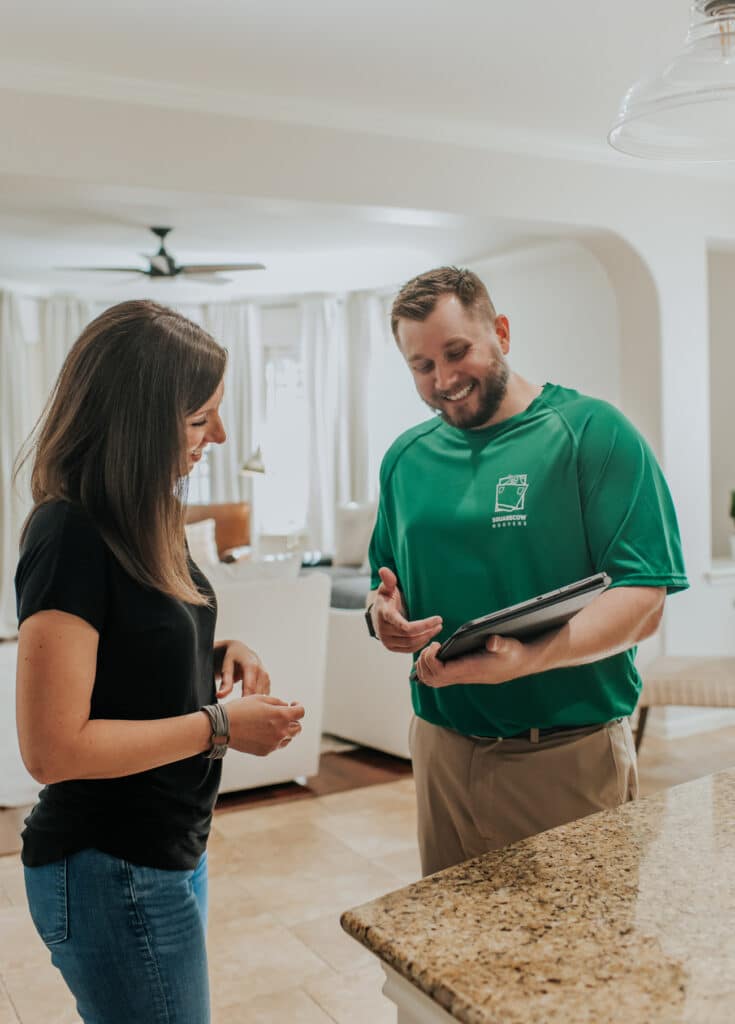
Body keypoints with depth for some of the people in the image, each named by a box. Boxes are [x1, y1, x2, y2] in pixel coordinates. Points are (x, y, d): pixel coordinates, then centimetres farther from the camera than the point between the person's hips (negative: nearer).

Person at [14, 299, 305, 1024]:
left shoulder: (141, 522, 4)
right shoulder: (72, 537, -24)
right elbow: (52, 748, -25)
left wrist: (220, 657, -1)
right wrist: (220, 727, -20)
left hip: (163, 853, 9)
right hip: (112, 875, -9)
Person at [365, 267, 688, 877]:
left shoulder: (591, 431, -9)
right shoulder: (406, 458, 9)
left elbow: (644, 601, -15)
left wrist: (527, 659, -30)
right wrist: (383, 613, -6)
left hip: (571, 754, -4)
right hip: (442, 749, 5)